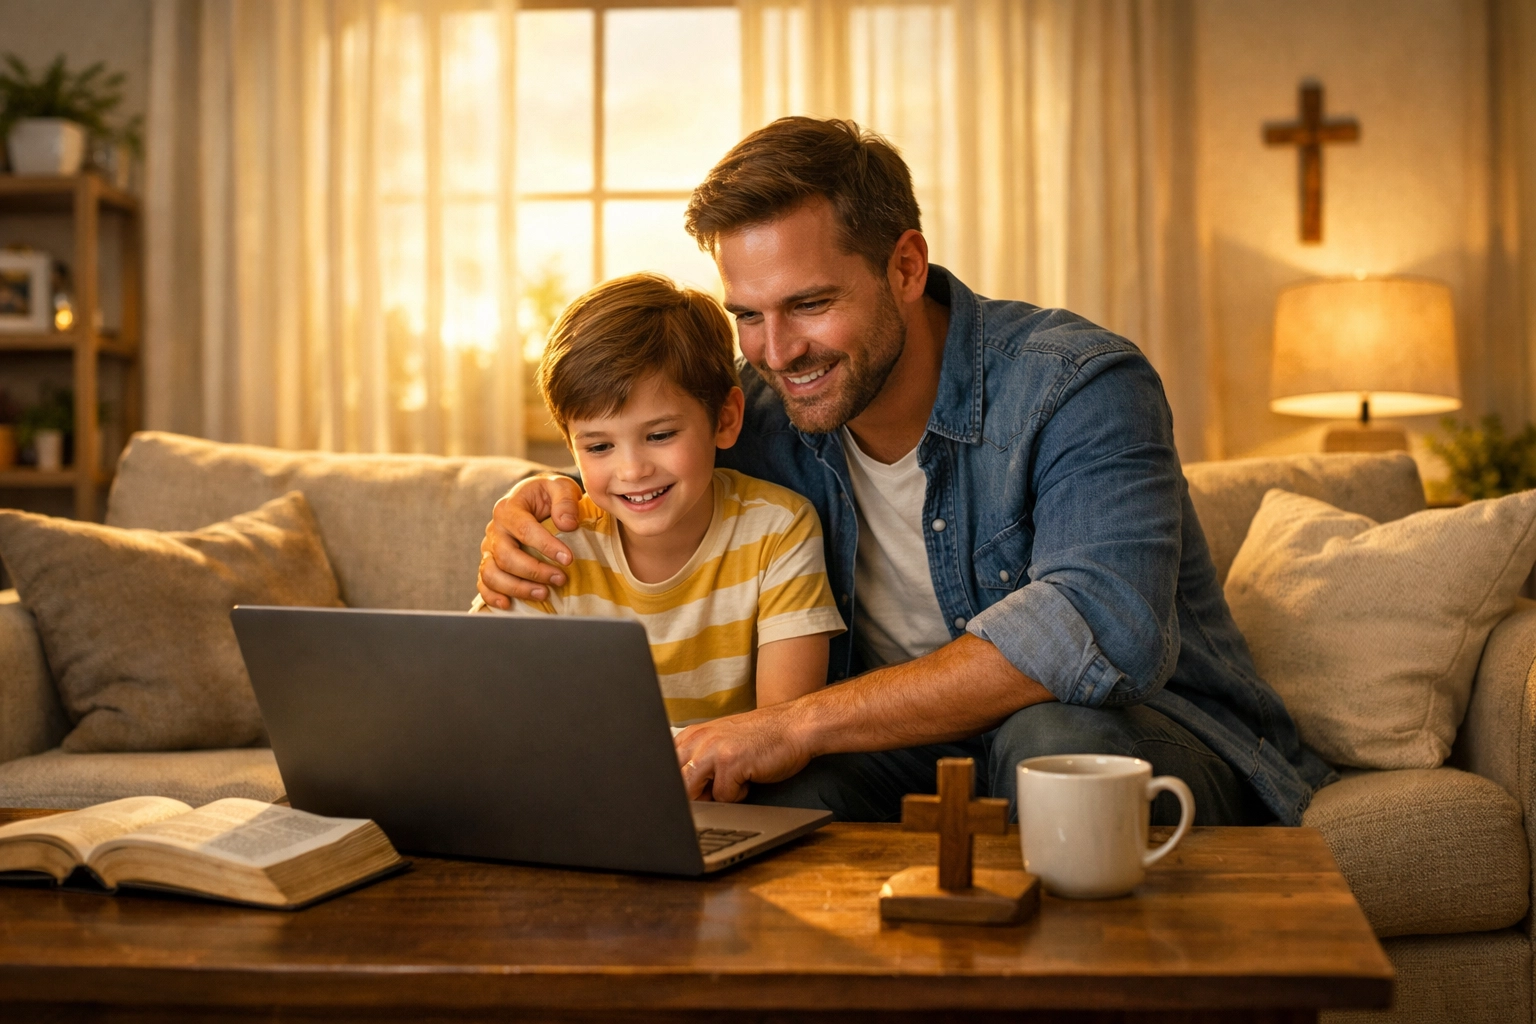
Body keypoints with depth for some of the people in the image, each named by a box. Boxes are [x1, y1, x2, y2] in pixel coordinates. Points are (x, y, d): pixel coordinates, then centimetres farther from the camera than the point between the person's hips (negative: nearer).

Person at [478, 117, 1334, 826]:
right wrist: (540, 503, -11)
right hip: (910, 747, 3)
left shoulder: (1077, 387, -20)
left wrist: (802, 723, -38)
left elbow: (1101, 630, -37)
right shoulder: (763, 411, -3)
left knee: (1055, 733, -37)